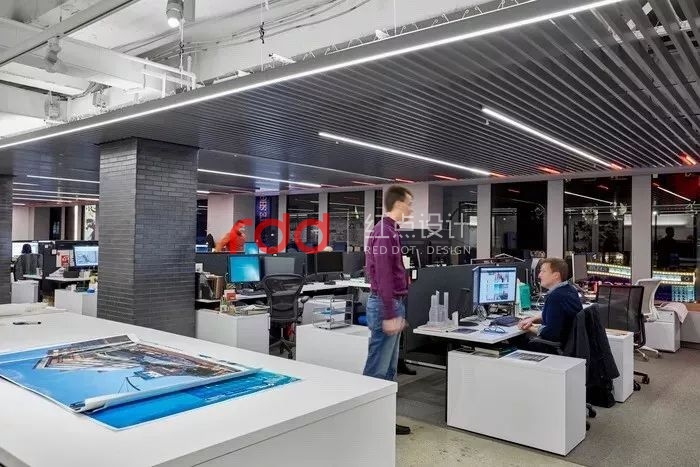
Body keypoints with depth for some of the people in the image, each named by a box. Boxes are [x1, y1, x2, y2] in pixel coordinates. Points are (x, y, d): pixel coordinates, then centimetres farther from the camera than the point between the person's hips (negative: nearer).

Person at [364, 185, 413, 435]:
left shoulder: (390, 230, 15)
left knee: (389, 369, 15)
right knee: (377, 370, -2)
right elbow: (383, 277, -22)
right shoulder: (384, 232, -17)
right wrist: (389, 315, -22)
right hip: (385, 305, -10)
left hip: (393, 304, 10)